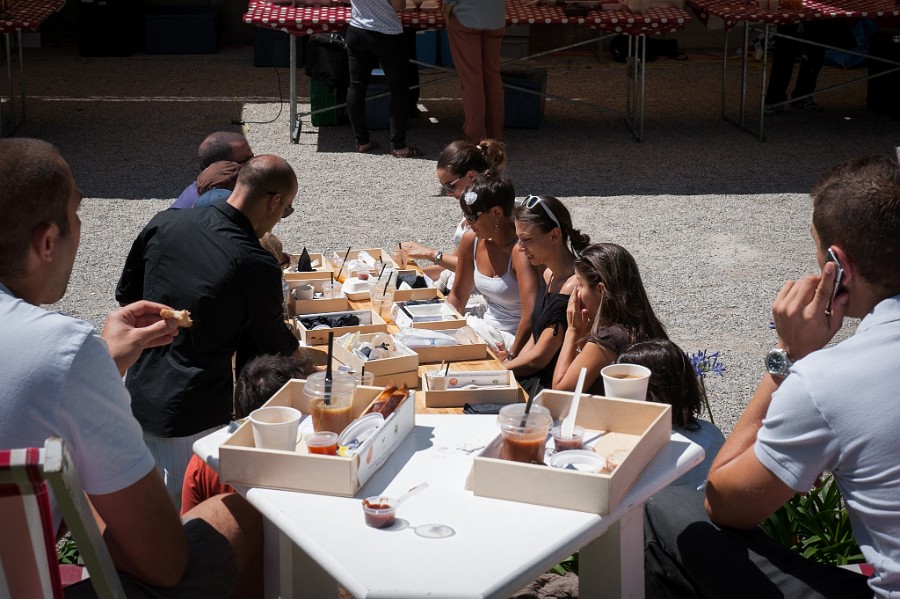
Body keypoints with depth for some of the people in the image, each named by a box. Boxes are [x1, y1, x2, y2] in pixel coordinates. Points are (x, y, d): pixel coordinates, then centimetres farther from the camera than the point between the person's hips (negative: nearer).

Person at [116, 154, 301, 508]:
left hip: (138, 397, 6)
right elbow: (275, 348, -1)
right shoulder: (257, 267, -20)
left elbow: (126, 297, 11)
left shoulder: (164, 223, -4)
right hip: (193, 419, -6)